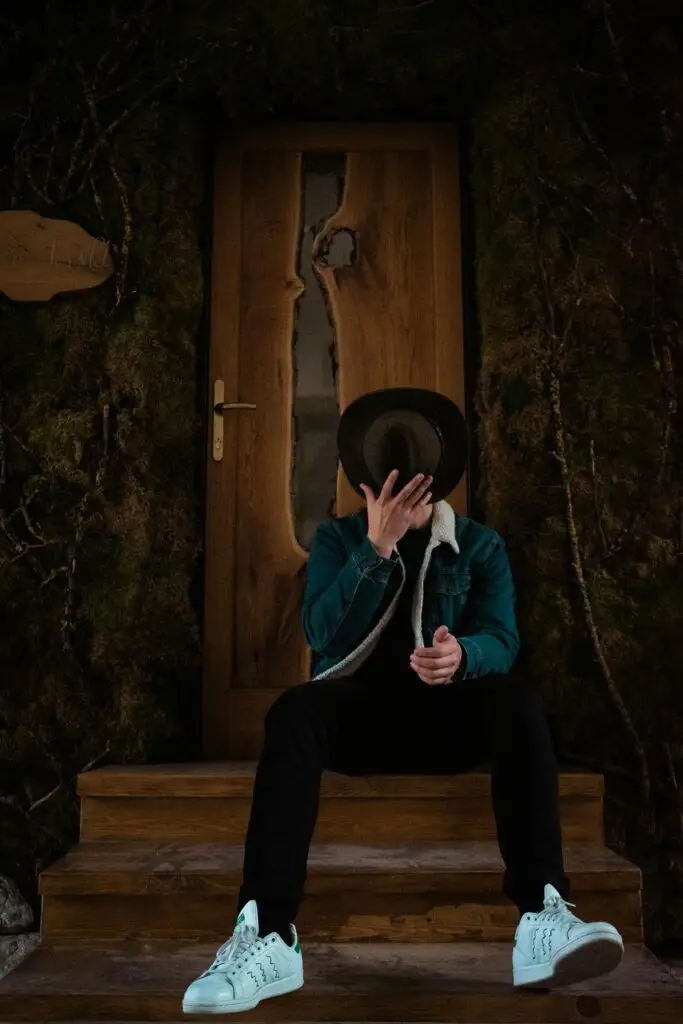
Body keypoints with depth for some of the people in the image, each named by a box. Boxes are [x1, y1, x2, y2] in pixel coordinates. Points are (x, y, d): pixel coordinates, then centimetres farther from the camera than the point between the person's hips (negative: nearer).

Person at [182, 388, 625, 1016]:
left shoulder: (480, 545, 5)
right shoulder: (337, 539, 4)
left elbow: (500, 639, -9)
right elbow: (324, 636, -12)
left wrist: (461, 657, -35)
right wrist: (377, 547, -22)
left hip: (445, 715, 1)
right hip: (359, 711, 0)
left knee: (519, 705, -31)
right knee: (295, 711, -34)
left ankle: (543, 916, -37)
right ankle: (268, 935, -41)